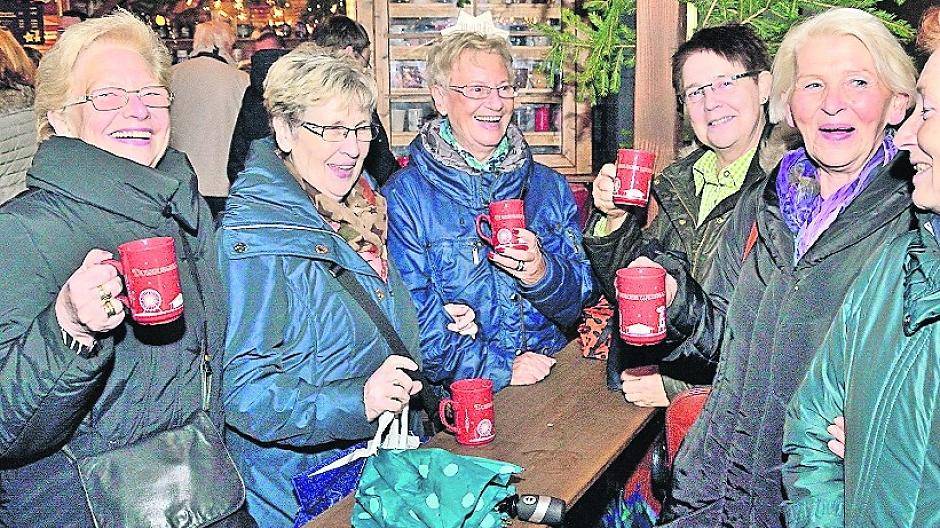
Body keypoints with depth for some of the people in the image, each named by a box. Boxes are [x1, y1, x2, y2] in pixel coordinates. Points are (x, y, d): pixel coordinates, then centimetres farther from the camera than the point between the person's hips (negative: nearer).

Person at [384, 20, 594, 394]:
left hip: (552, 388, 3)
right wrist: (500, 369, -15)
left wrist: (542, 274, -11)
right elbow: (408, 316, -8)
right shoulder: (404, 196, 0)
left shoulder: (549, 187, 13)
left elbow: (577, 302, 10)